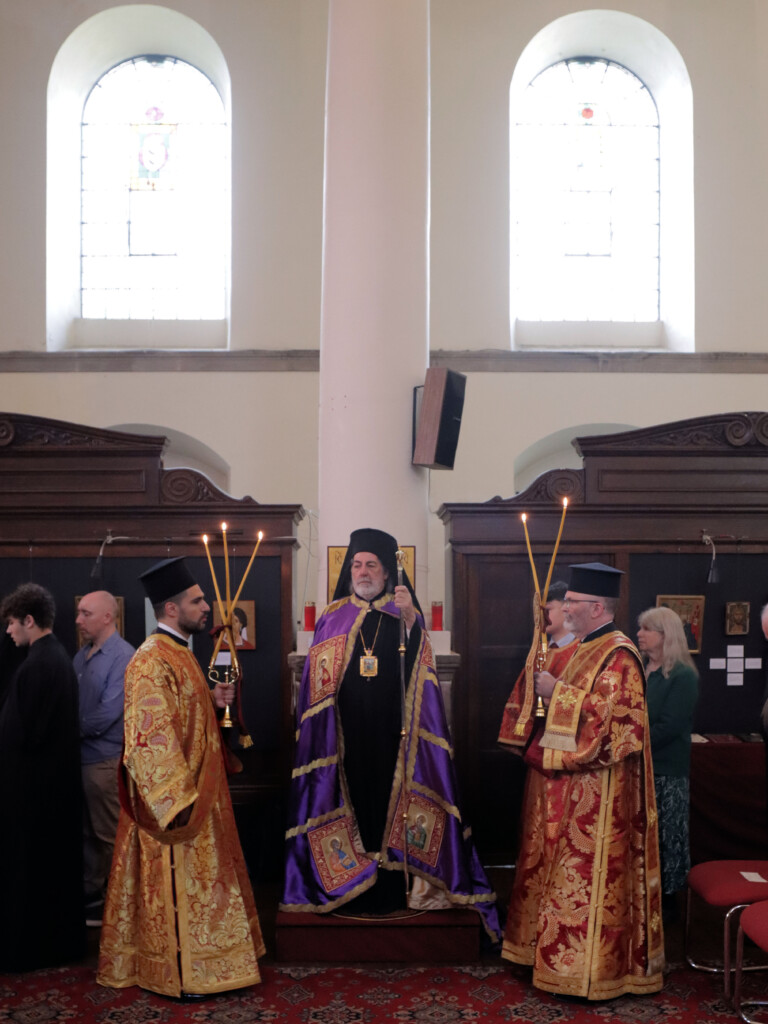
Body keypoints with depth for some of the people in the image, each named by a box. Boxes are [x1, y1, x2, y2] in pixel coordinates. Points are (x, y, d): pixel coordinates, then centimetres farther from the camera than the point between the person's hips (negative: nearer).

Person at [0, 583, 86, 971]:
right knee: (56, 859, 17)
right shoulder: (61, 657, 8)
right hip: (59, 778, 9)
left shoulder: (36, 665, -22)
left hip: (32, 781, -9)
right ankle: (62, 936, 29)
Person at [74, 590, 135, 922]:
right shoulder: (82, 655, 9)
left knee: (110, 836, 4)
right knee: (87, 832, 17)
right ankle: (90, 895, 30)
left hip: (105, 760, -8)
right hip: (79, 757, 8)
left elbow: (107, 715, -22)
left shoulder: (124, 657, -16)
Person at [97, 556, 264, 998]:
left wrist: (213, 699, 3)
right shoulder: (151, 662, -21)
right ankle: (179, 973, 17)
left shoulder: (179, 654, 10)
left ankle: (193, 957, 33)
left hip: (197, 790, 10)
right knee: (177, 880, 3)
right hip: (174, 798, -10)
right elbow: (150, 737, -25)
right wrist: (179, 799, -25)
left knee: (195, 876, 19)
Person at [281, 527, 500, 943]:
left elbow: (416, 666, -15)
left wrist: (410, 619, -30)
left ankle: (391, 889, 10)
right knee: (353, 800, 1)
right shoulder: (332, 618, 11)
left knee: (390, 800, -1)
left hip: (392, 733, -1)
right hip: (347, 736, 1)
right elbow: (317, 682, 14)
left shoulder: (404, 614, 5)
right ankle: (351, 891, 12)